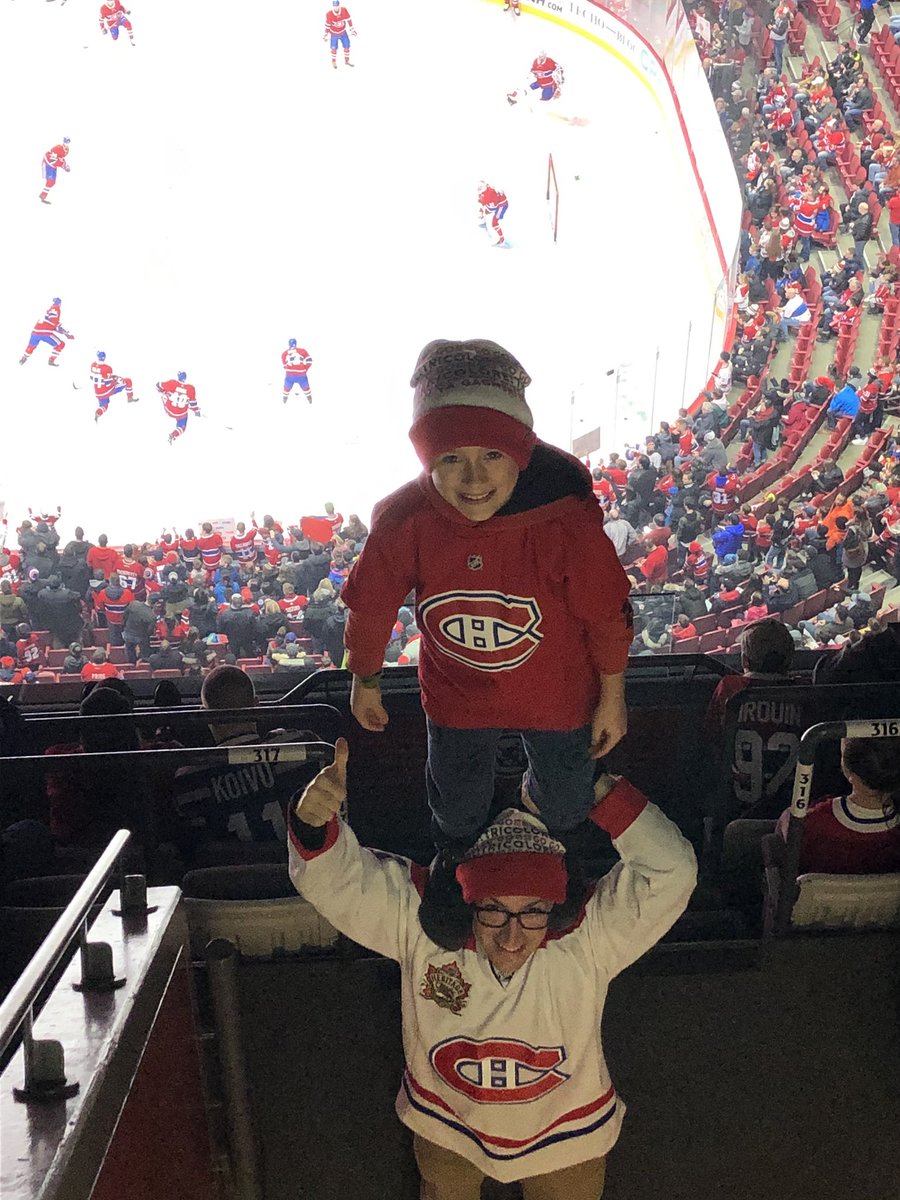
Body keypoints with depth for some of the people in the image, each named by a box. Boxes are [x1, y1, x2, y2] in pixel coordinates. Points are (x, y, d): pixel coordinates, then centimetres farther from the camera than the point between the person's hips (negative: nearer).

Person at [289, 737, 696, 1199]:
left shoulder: (588, 938, -33)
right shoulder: (422, 919, -30)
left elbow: (671, 872, -43)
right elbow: (333, 878, -34)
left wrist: (602, 788, -47)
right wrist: (314, 822, -56)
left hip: (566, 1139, 0)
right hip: (447, 1127, 1)